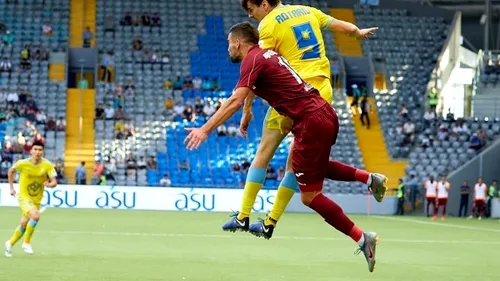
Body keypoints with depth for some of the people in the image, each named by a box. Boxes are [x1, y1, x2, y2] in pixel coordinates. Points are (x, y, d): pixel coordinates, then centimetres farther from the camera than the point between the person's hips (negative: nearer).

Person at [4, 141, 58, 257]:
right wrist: (11, 187, 7)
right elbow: (11, 171, 6)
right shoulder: (23, 163, -14)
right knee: (36, 215, -28)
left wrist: (49, 184, -38)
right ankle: (27, 242, -10)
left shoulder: (47, 165, -13)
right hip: (23, 196, -4)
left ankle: (10, 243, 36)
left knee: (24, 225, 11)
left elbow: (54, 182, -15)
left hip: (36, 200, 4)